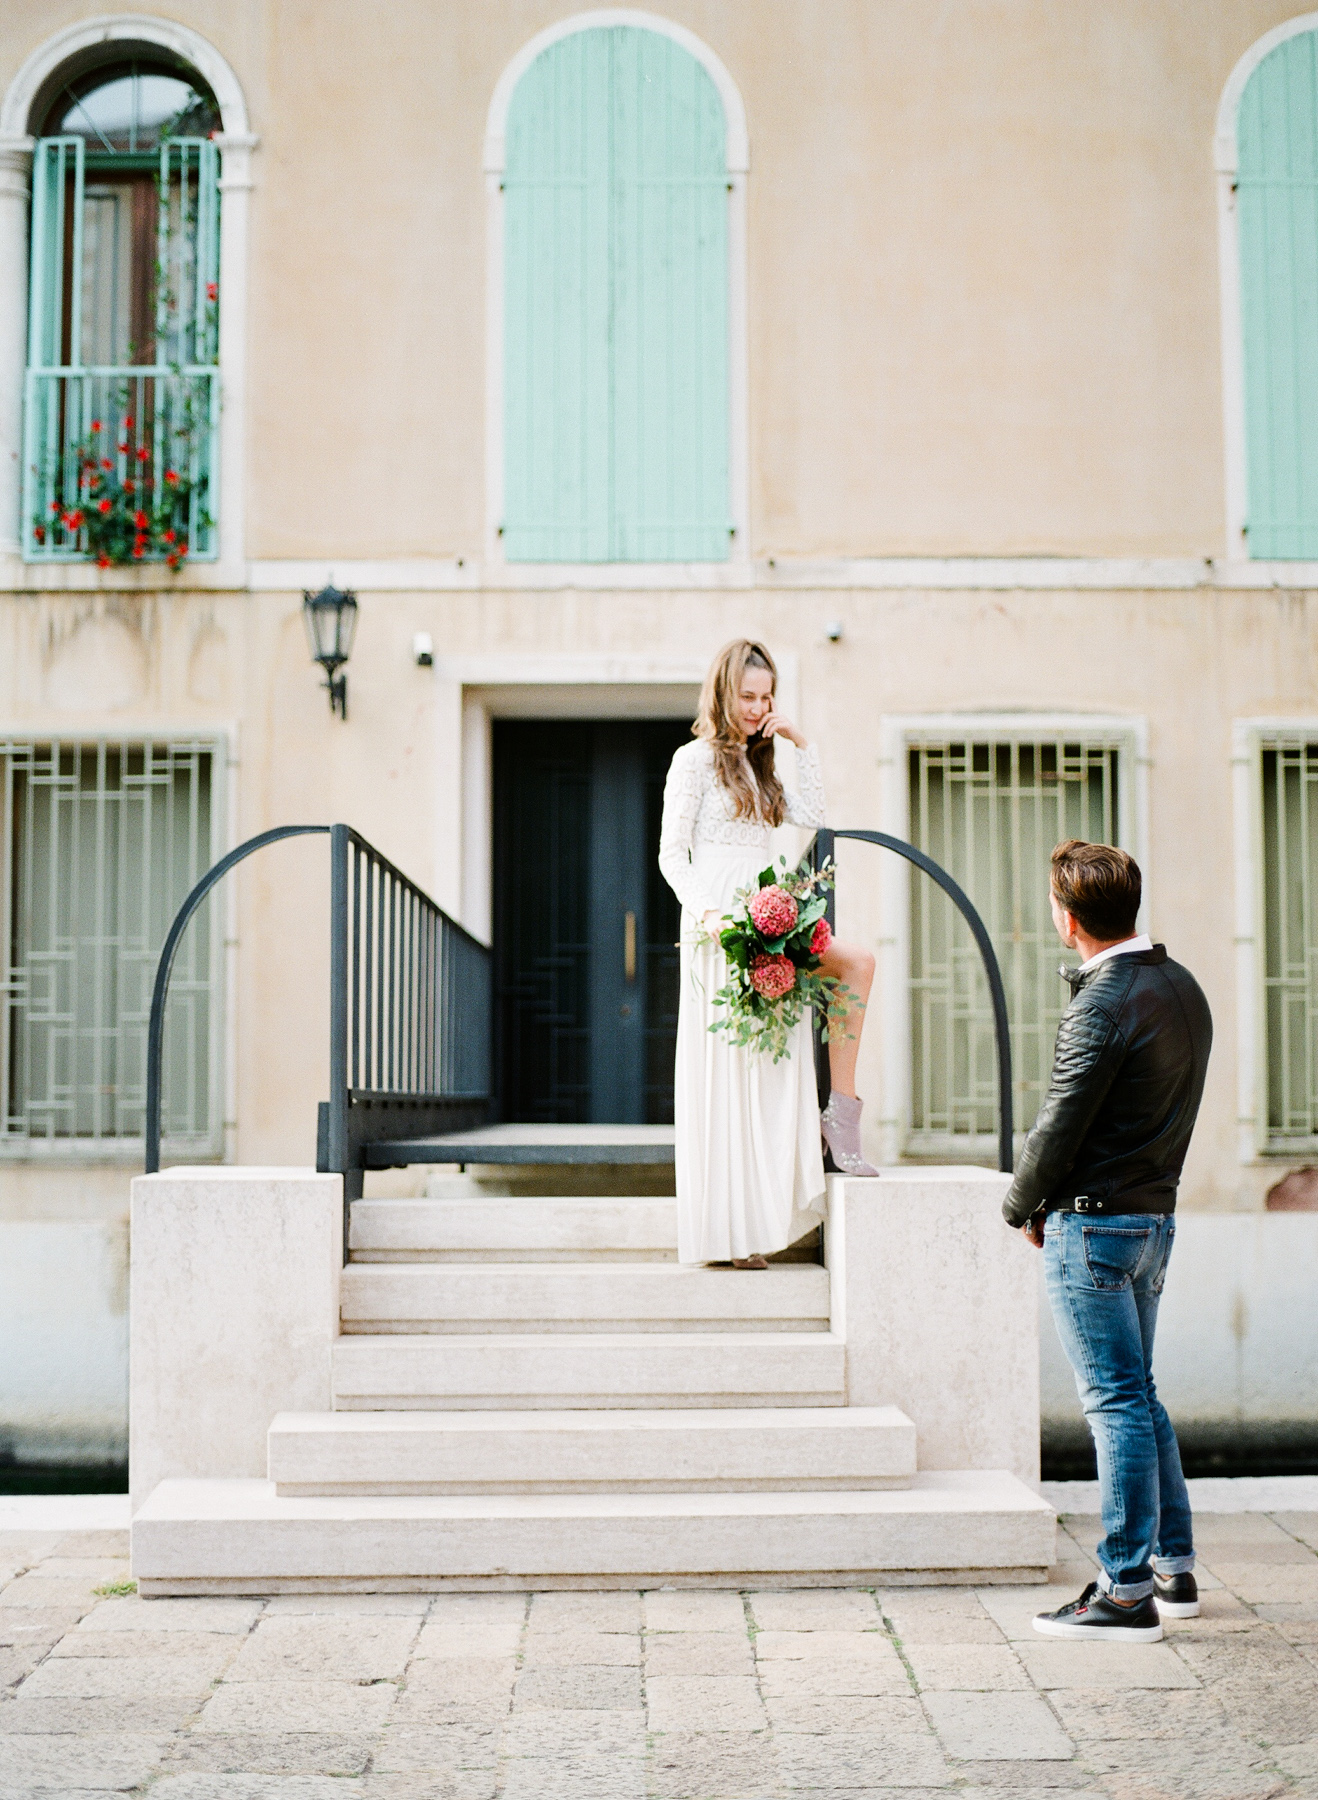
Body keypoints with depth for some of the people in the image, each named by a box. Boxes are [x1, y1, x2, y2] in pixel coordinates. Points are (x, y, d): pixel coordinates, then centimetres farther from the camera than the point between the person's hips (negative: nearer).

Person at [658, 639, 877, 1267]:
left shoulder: (756, 764, 21)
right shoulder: (696, 759, -1)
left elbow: (812, 816, 14)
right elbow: (671, 855, -7)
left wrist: (803, 745, 10)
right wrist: (706, 912, -22)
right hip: (720, 926, -8)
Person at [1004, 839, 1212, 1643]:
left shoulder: (1103, 1005, -18)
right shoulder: (1183, 988, 10)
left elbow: (1060, 1127, -17)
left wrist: (1022, 1207, 1)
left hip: (1094, 1222, -9)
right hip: (1156, 1215, 9)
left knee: (1117, 1402, -5)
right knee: (1139, 1395, 17)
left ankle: (1128, 1593, 0)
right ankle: (1175, 1568, 23)